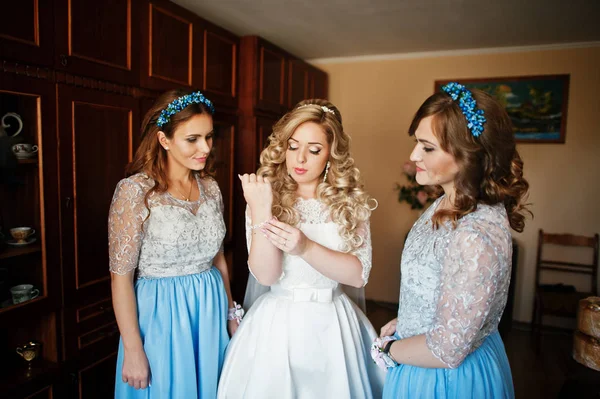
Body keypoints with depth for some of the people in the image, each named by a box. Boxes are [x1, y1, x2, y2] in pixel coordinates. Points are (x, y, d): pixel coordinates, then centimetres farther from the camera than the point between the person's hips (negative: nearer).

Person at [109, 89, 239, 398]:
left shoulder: (211, 188, 1)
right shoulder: (135, 191, -15)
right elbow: (121, 275, -13)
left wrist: (231, 314, 12)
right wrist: (133, 350, -12)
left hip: (211, 311, 5)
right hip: (161, 314, -5)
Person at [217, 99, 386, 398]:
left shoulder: (351, 201, -3)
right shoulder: (268, 197, -6)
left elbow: (359, 275, -11)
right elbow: (265, 275, -14)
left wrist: (306, 248, -25)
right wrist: (261, 213, -26)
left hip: (333, 324, 1)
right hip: (277, 323, -1)